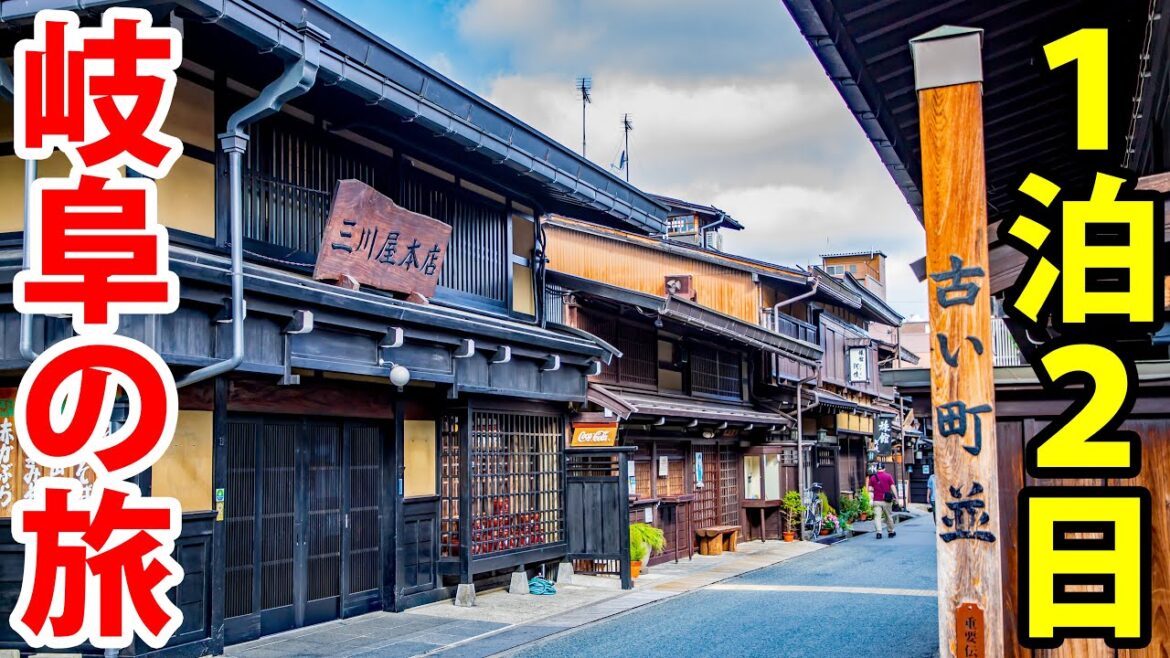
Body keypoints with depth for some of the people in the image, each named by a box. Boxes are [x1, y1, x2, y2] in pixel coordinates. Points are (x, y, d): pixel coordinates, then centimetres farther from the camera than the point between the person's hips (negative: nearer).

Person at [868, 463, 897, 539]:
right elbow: (892, 487, -4)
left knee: (877, 517, -4)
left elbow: (870, 490, 0)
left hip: (877, 501, 0)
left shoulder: (873, 477, 5)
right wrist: (896, 497, 1)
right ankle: (891, 532, 24)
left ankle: (879, 532, -19)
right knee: (889, 516, 13)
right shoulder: (888, 476, 0)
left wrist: (871, 500, 0)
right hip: (886, 501, 0)